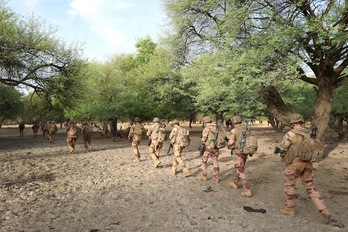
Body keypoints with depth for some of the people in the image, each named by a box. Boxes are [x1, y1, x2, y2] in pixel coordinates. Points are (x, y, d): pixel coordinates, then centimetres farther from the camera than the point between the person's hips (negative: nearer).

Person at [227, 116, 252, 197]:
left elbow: (231, 143, -18)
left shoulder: (234, 131, -15)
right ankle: (234, 183, 41)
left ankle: (247, 191, -2)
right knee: (238, 168, 25)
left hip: (239, 152, -8)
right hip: (245, 152, 8)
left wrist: (228, 145, 4)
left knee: (241, 172, -2)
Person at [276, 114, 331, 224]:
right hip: (307, 163, 6)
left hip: (294, 163, -5)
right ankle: (324, 211, 8)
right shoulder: (310, 133, 3)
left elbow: (282, 149, -7)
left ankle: (290, 209, 21)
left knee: (289, 185, 11)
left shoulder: (290, 134, -14)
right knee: (310, 187, 15)